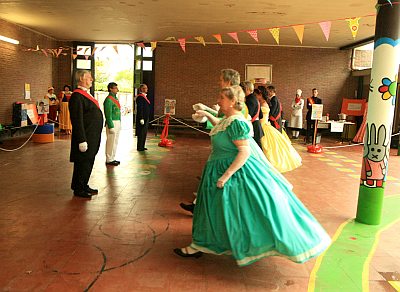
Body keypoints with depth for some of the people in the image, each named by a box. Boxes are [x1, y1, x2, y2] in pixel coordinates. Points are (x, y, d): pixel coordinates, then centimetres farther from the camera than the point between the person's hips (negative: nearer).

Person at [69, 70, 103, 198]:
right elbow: (77, 120, -21)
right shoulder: (77, 96, -16)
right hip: (85, 137, -10)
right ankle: (78, 189, 14)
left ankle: (84, 186, 29)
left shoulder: (86, 94, 15)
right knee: (83, 163, 1)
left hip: (93, 137, 10)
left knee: (88, 162, 17)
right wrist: (82, 140, -24)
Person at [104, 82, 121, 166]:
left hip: (117, 122, 9)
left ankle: (112, 158, 24)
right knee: (111, 142, -3)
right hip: (112, 123, -9)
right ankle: (109, 160, 5)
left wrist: (119, 124, 18)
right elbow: (108, 114, -17)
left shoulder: (116, 98, 15)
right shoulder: (108, 100, -14)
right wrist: (111, 127, -20)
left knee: (115, 142, 14)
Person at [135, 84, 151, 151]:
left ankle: (142, 146, 21)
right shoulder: (140, 97, -14)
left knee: (144, 132, 13)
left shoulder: (144, 96, 17)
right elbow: (140, 108, -19)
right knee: (141, 132, -4)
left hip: (146, 117, 10)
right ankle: (139, 147, 3)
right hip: (142, 117, -10)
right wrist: (141, 118, -22)